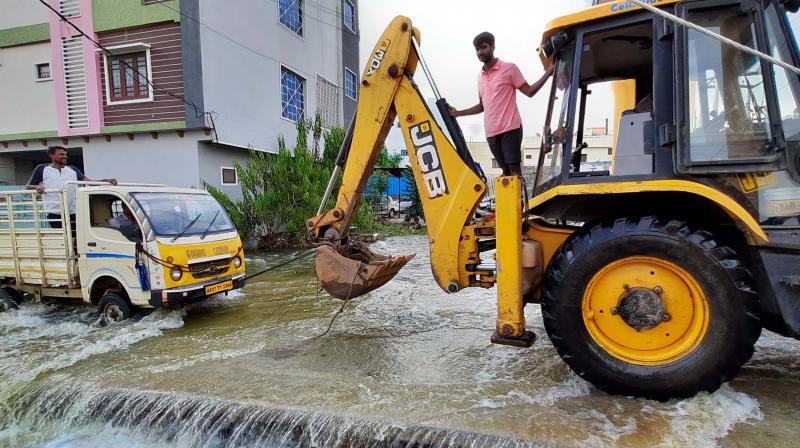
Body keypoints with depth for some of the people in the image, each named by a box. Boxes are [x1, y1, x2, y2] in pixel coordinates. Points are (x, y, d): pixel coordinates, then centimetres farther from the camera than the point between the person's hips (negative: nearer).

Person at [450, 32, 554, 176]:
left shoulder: (509, 68, 1)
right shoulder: (480, 77, 18)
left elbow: (529, 91, -2)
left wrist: (548, 74, -13)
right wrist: (458, 113, 19)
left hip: (510, 129, -5)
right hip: (491, 132, 5)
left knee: (514, 170, -9)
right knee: (506, 171, 6)